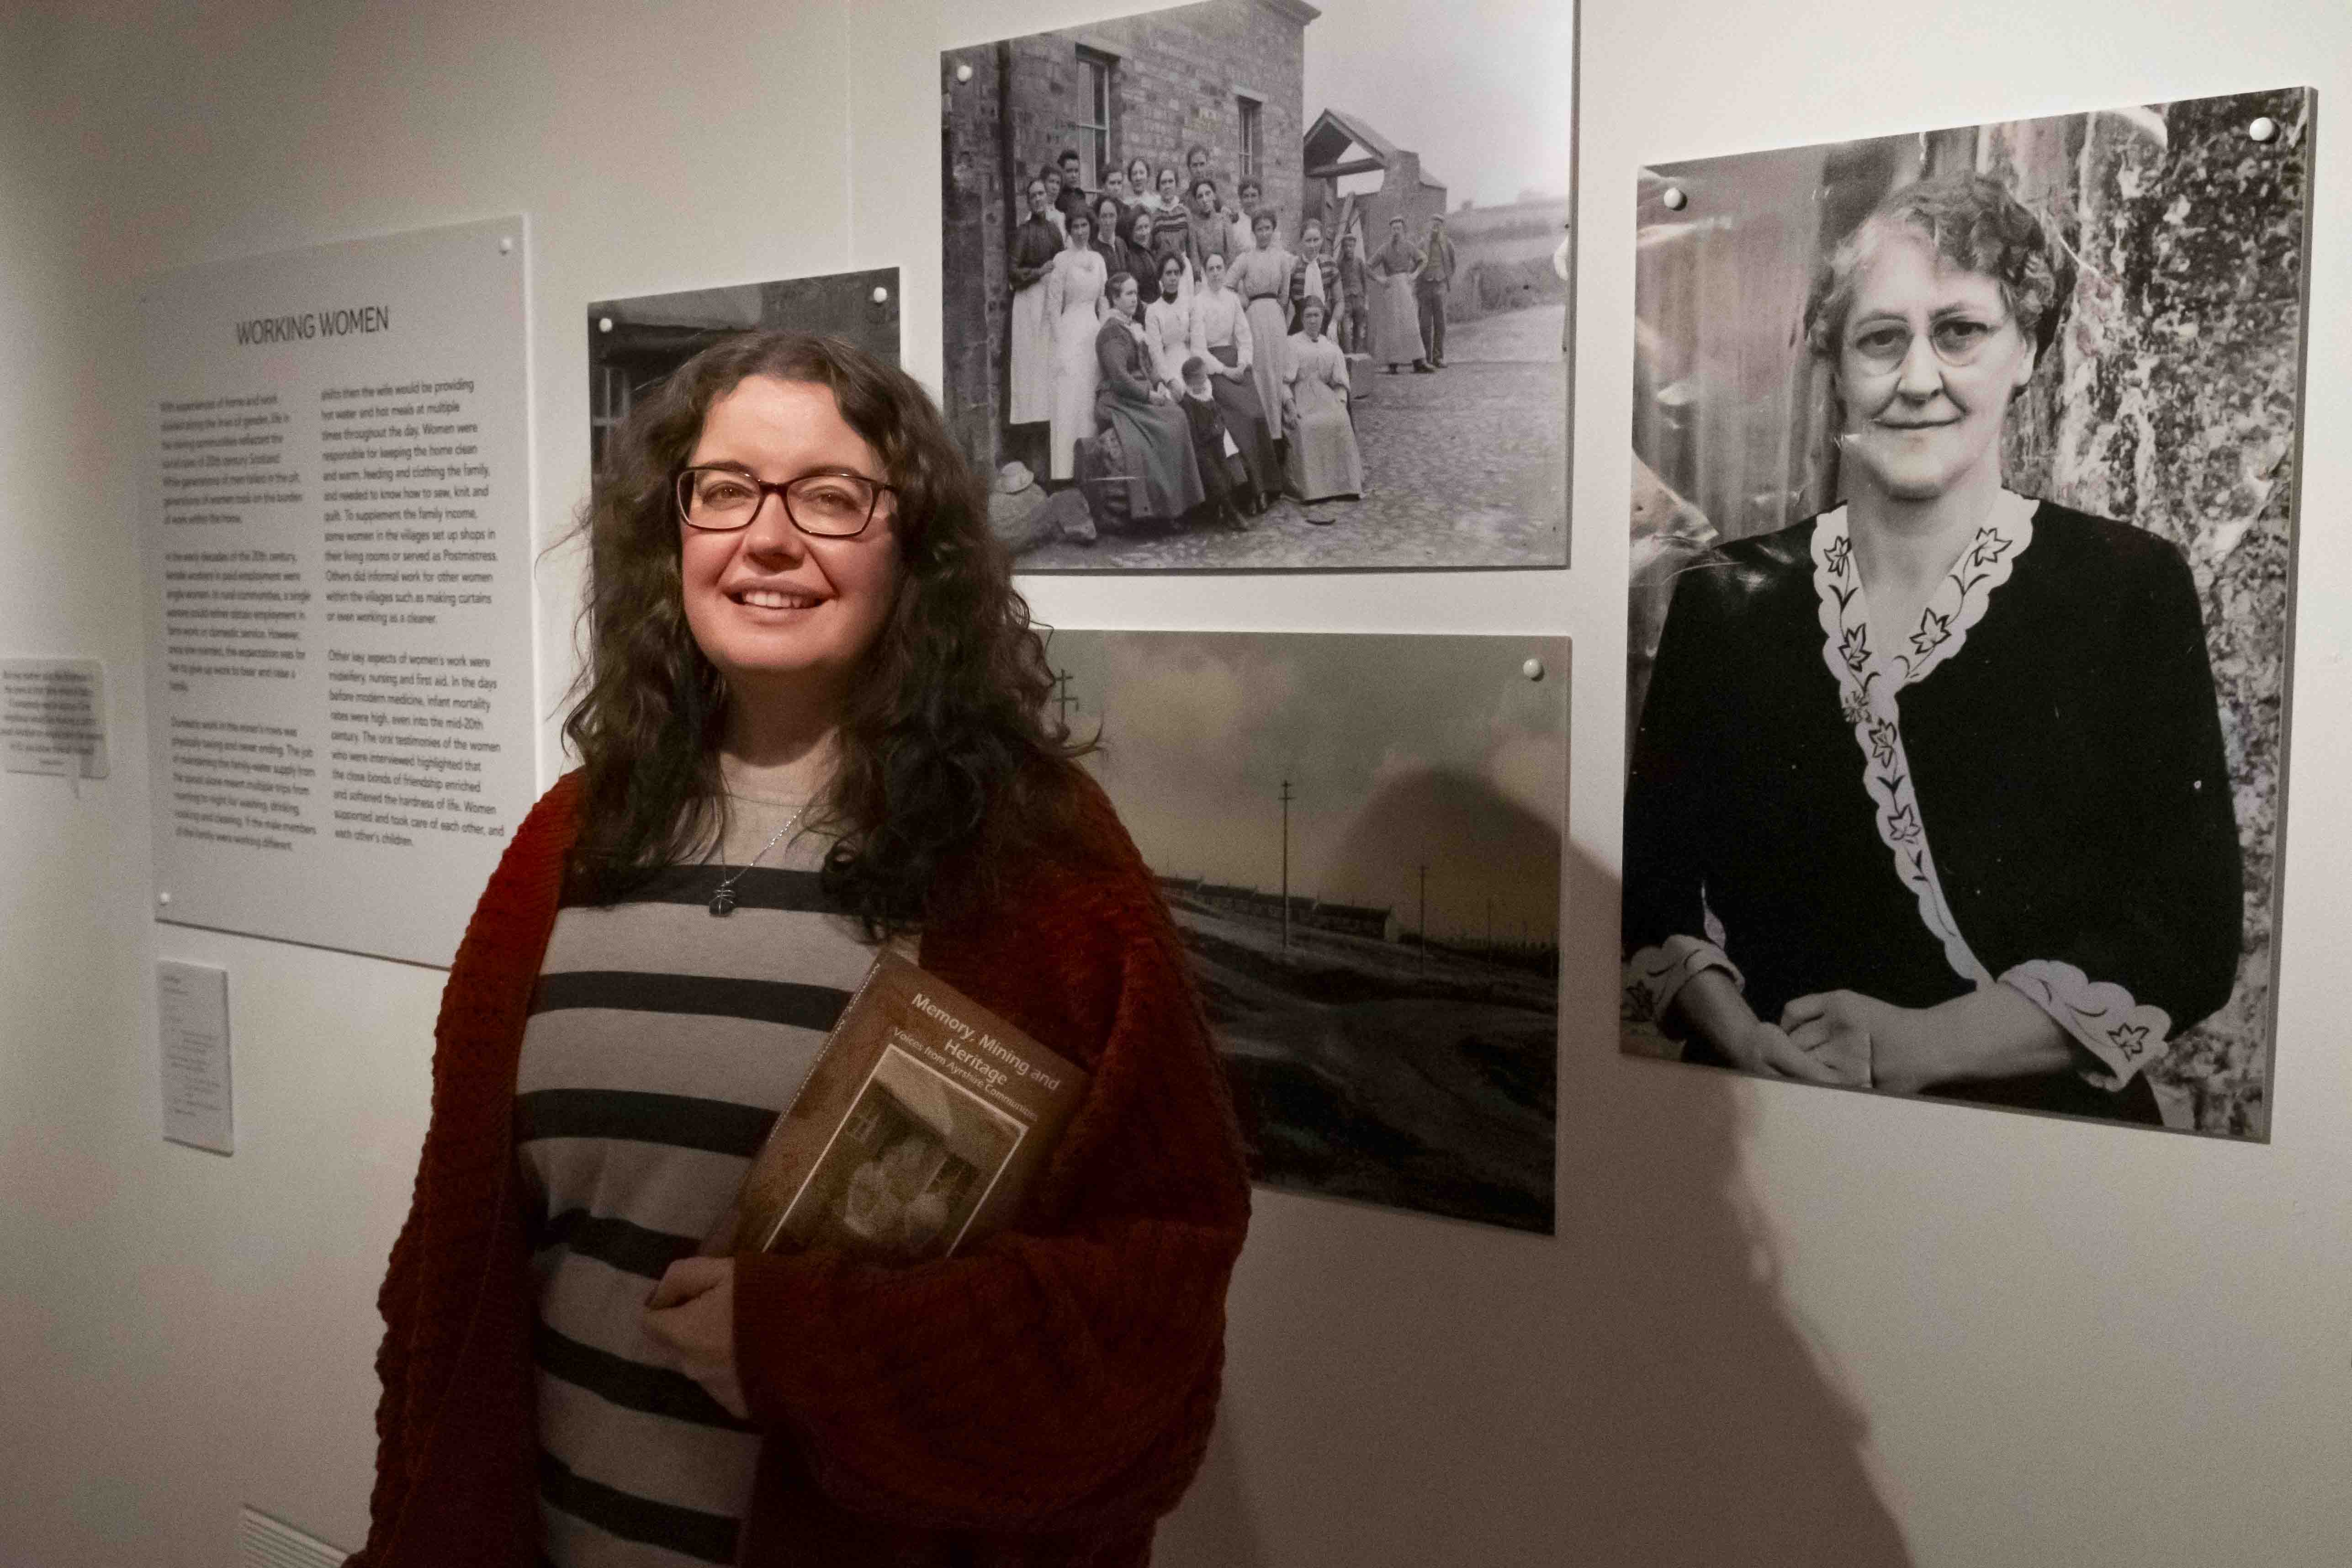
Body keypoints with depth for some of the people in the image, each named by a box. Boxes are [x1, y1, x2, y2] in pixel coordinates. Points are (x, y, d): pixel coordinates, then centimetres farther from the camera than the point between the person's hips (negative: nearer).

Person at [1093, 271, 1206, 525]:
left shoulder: (1134, 326, 19)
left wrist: (1159, 384, 5)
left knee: (1180, 416, -16)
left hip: (1143, 396, 8)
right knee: (1173, 421, -25)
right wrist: (1150, 395, -15)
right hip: (1120, 402, -8)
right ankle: (1168, 504, -20)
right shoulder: (1111, 332, -10)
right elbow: (1119, 378, -18)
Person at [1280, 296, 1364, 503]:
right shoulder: (1292, 345, 9)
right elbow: (1284, 381, 0)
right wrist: (1290, 406, -17)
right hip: (1300, 399, -3)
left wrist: (1340, 404, -6)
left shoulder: (1332, 348, 19)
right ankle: (1310, 485, -31)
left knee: (1341, 422, -28)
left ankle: (1342, 482, -23)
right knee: (1308, 427, -33)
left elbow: (1340, 384, 15)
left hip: (1327, 398, 3)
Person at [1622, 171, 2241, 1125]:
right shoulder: (1724, 600, 7)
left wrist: (1917, 1049, -13)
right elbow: (1652, 886, 5)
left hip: (2039, 1128, 0)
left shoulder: (2130, 590, 2)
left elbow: (2185, 943, -2)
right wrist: (1746, 1039, -12)